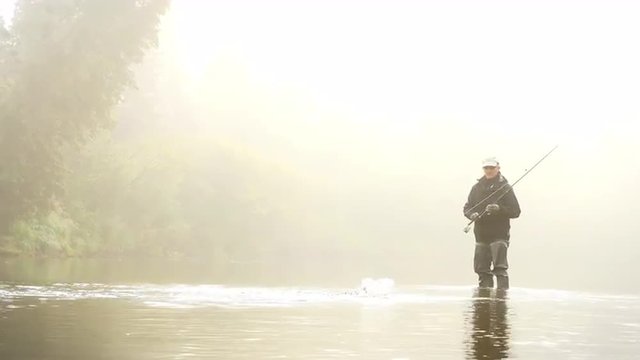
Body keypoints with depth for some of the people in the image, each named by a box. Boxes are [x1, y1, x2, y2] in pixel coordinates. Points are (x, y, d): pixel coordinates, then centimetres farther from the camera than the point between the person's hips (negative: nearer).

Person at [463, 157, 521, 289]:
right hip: (481, 235, 5)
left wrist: (499, 209, -21)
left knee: (500, 268, -14)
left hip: (499, 235, -5)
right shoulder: (477, 187, 12)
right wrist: (472, 214, -9)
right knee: (482, 269, 7)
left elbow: (515, 211, -4)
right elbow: (467, 207, 15)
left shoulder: (505, 188, -1)